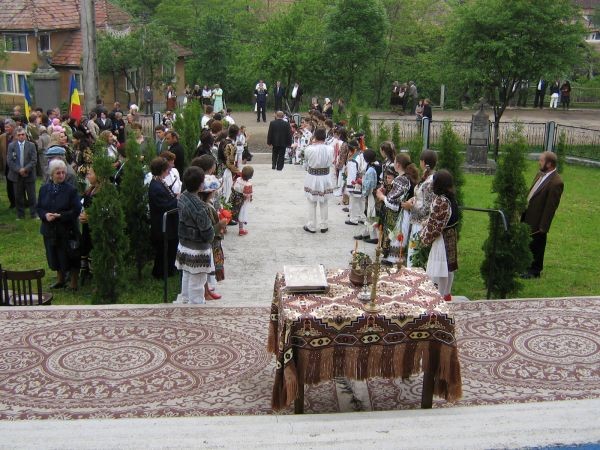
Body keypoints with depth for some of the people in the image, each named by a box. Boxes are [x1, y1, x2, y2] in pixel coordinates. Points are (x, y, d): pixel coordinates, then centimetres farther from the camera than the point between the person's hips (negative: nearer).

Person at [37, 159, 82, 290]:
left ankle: (74, 282, 21)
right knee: (55, 255, 16)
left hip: (68, 230, -4)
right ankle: (60, 279, 36)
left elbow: (76, 210, -13)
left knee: (70, 257, 4)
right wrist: (45, 215, -14)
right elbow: (38, 207, 7)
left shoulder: (71, 190, -11)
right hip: (50, 230, 4)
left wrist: (60, 216, -22)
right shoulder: (44, 189, 3)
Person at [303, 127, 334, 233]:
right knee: (324, 203, 15)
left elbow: (306, 163, -3)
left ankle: (311, 226, 17)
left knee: (312, 204, 11)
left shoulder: (309, 149, -18)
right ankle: (323, 226, 23)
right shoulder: (329, 149, -13)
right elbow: (331, 162, -1)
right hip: (325, 178, 2)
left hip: (312, 178, -2)